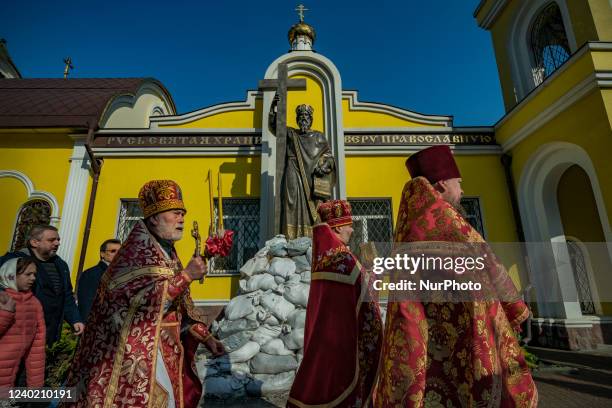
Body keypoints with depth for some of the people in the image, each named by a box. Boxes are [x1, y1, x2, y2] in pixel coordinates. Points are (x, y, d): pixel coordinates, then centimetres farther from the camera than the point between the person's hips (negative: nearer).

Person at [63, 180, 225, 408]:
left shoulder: (168, 253, 11)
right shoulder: (137, 249, -13)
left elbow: (182, 305, 13)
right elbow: (144, 299, -26)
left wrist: (205, 337, 8)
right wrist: (186, 275, -22)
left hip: (162, 349, 8)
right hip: (136, 350, -8)